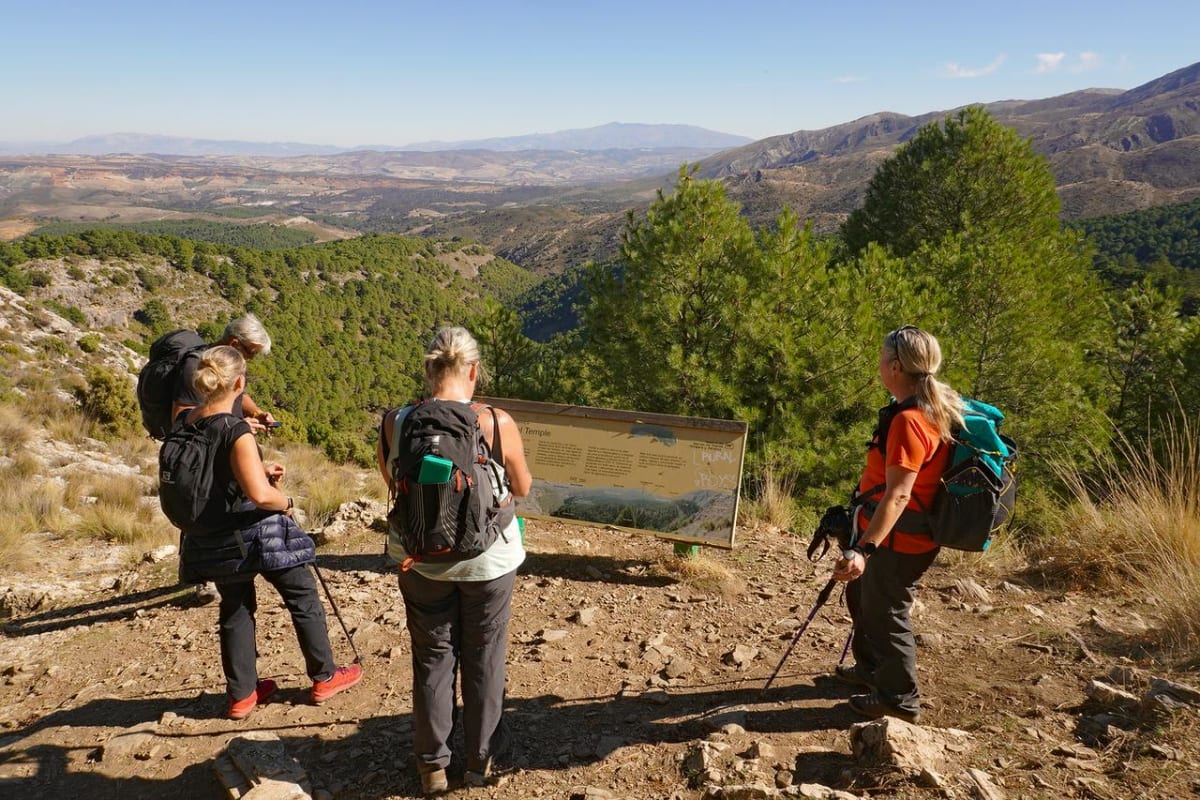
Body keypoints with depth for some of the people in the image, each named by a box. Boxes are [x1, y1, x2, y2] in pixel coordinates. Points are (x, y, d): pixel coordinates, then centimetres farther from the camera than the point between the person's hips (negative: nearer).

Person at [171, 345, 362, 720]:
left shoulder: (184, 425, -2)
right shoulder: (236, 430, -24)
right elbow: (260, 495, -29)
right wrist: (286, 502, -9)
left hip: (211, 539, 7)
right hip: (253, 532, -7)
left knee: (235, 609, 21)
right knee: (303, 598, 12)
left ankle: (241, 693, 30)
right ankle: (324, 677, 25)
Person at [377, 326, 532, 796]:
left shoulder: (395, 422, -14)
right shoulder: (497, 424, -20)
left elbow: (392, 482, 4)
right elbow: (523, 489, -4)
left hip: (422, 559, 2)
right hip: (488, 559, -1)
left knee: (432, 658, 20)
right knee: (483, 658, 19)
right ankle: (480, 758, 36)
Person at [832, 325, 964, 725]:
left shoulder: (909, 420, -26)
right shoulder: (937, 407, 6)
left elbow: (897, 495, -33)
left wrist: (864, 549, -38)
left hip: (897, 541, -10)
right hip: (892, 534, 10)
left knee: (885, 613, 6)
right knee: (862, 597, 26)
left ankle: (900, 698, 24)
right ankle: (871, 668, 45)